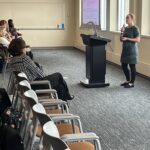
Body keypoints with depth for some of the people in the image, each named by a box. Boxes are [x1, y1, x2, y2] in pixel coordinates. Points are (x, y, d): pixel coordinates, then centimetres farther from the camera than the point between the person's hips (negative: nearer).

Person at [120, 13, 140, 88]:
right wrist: (122, 32, -3)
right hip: (125, 50, 8)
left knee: (132, 66, -1)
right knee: (124, 66, 12)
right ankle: (128, 80, 28)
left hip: (132, 50, -8)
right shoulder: (126, 28, 12)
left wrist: (127, 39, -19)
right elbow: (121, 40, 13)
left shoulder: (135, 28, -10)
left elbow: (138, 40, -16)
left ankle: (132, 83, 8)